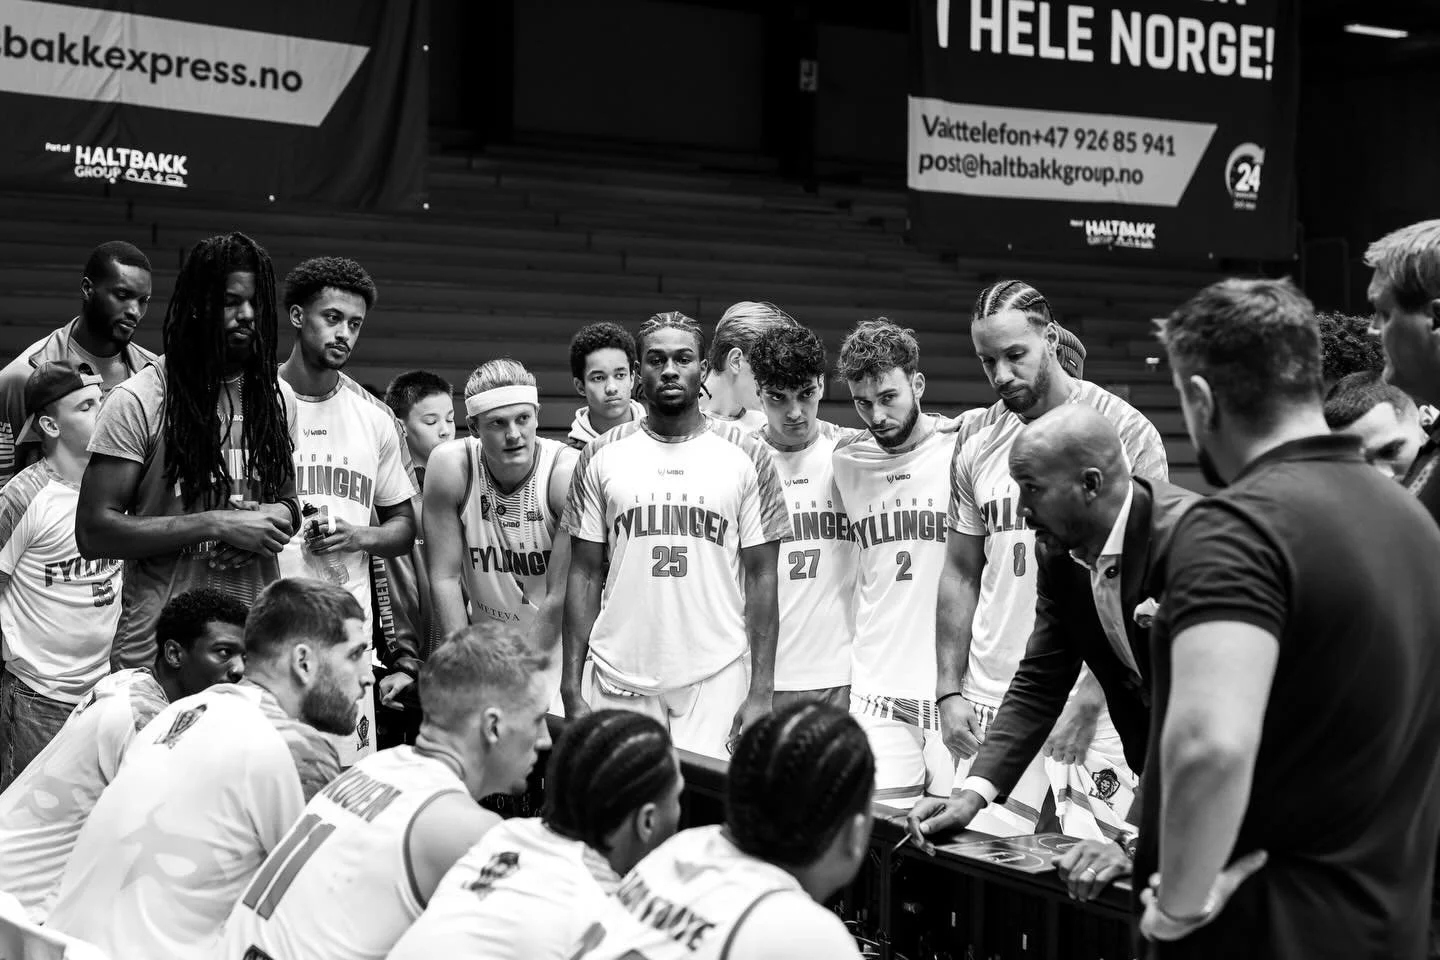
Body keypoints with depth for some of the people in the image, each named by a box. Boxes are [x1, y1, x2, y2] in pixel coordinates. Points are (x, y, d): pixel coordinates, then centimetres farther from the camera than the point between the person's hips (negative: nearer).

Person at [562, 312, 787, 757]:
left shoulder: (745, 457, 2)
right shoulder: (602, 457, 5)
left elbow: (761, 579, 2)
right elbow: (585, 575, 6)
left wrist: (761, 691, -5)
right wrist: (571, 687, -1)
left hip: (717, 677, -1)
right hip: (621, 678, 1)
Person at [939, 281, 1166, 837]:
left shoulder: (1126, 432, -5)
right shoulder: (976, 443, 9)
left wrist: (1090, 698, -14)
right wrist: (949, 690, 6)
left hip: (1094, 704, -4)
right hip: (993, 698, 4)